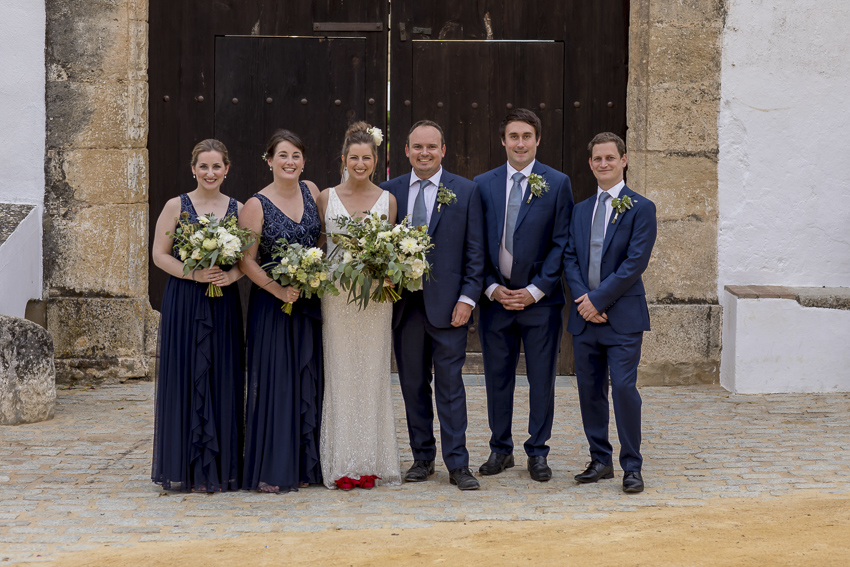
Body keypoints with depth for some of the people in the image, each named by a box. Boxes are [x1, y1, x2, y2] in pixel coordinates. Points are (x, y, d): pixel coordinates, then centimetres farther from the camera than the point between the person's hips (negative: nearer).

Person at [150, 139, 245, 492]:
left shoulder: (238, 209, 8)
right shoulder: (176, 207, 2)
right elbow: (160, 254, -1)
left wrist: (232, 275, -11)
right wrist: (194, 274, -15)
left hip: (224, 304, 2)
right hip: (184, 303, -2)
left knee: (222, 381, 2)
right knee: (185, 380, -1)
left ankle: (220, 467, 10)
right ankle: (185, 468, 7)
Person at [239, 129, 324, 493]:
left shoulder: (311, 191, 5)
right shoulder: (257, 205, -8)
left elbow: (326, 236, 16)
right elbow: (246, 260, -9)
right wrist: (279, 290, -18)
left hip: (311, 303, 5)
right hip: (272, 304, -5)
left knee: (309, 382, 8)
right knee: (274, 381, -3)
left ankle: (304, 466, 17)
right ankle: (270, 472, 3)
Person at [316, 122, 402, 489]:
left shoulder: (388, 200, 5)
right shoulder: (326, 198, 4)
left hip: (375, 296, 0)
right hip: (336, 294, 0)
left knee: (372, 373, 3)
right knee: (339, 373, 1)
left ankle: (371, 462, 10)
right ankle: (341, 463, 7)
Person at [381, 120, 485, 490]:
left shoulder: (466, 191, 2)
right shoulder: (389, 192, 8)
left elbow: (474, 250, 0)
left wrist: (467, 297, -7)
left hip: (447, 304, -3)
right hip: (403, 303, 3)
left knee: (450, 384, -1)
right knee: (413, 384, 9)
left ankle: (458, 464, 4)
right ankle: (422, 458, 19)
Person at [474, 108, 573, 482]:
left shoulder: (557, 184, 0)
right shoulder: (483, 184, 6)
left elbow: (561, 244, -3)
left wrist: (535, 290, -10)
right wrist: (492, 288, -5)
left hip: (540, 300, -2)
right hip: (495, 298, 2)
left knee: (542, 380, 4)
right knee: (497, 378, 8)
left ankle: (537, 452, 15)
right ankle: (500, 449, 21)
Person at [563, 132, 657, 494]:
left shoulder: (641, 208, -3)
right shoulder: (581, 210, 14)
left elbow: (635, 262, -11)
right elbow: (569, 258, 8)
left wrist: (599, 299, -14)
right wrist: (582, 298, -9)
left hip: (622, 317, -5)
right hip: (585, 315, 5)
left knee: (624, 389, -8)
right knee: (590, 391, 9)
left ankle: (632, 466, 2)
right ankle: (600, 460, 20)